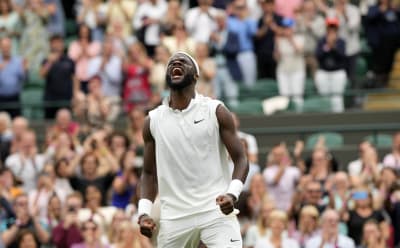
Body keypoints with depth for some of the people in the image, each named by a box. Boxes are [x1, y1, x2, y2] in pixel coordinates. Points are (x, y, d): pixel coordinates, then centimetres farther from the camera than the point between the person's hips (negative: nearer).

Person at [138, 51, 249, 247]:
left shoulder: (215, 111, 1)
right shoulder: (153, 121, 9)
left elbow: (240, 160, 0)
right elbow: (149, 173, 16)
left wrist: (232, 194, -18)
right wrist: (143, 212, 1)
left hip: (216, 211, -3)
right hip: (174, 216, 3)